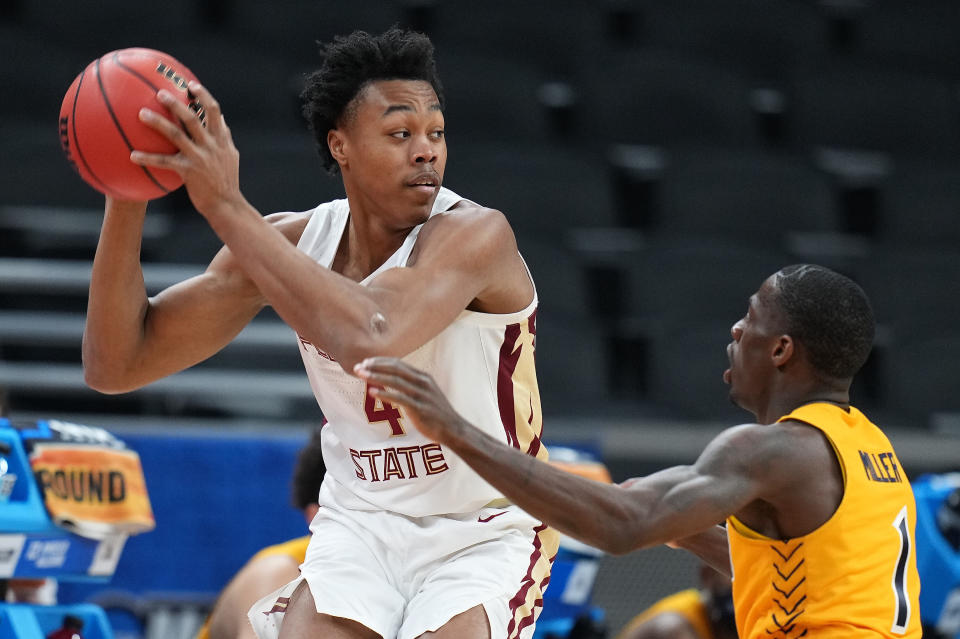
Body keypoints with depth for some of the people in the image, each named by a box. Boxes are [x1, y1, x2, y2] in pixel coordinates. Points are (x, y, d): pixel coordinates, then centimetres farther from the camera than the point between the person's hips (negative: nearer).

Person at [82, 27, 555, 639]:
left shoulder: (476, 234, -21)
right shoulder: (293, 242, -5)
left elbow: (368, 340, -41)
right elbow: (116, 365, -5)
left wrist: (226, 205, -37)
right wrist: (126, 198, -20)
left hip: (485, 535, -4)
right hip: (361, 524, 4)